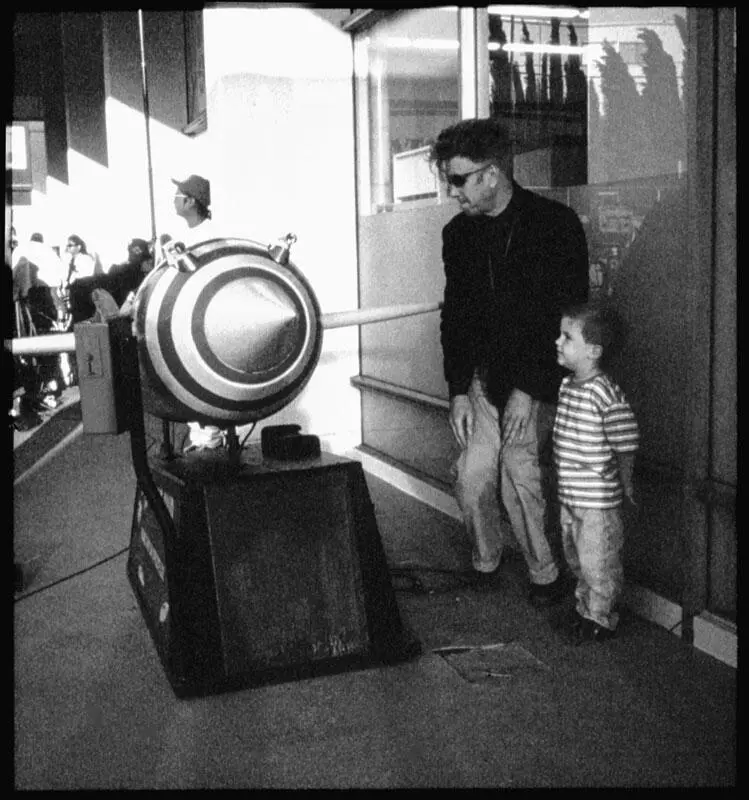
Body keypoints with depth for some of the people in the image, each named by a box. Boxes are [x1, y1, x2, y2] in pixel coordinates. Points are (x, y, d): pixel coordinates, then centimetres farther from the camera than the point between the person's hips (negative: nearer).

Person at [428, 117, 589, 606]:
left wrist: (530, 390, -17)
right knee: (472, 476, -3)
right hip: (486, 376, 5)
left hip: (543, 379, -4)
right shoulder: (459, 233, 4)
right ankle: (485, 564, 22)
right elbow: (454, 315, 9)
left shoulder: (557, 225, -12)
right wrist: (458, 390, 1)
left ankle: (547, 574, 6)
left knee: (518, 465, -15)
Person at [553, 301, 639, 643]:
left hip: (598, 500, -9)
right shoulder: (567, 384, 4)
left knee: (598, 563, 7)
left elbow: (626, 444, -18)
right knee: (576, 559, 22)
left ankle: (601, 620, 25)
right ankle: (585, 608, 41)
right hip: (569, 496, 9)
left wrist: (626, 484, -8)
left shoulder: (605, 393, -23)